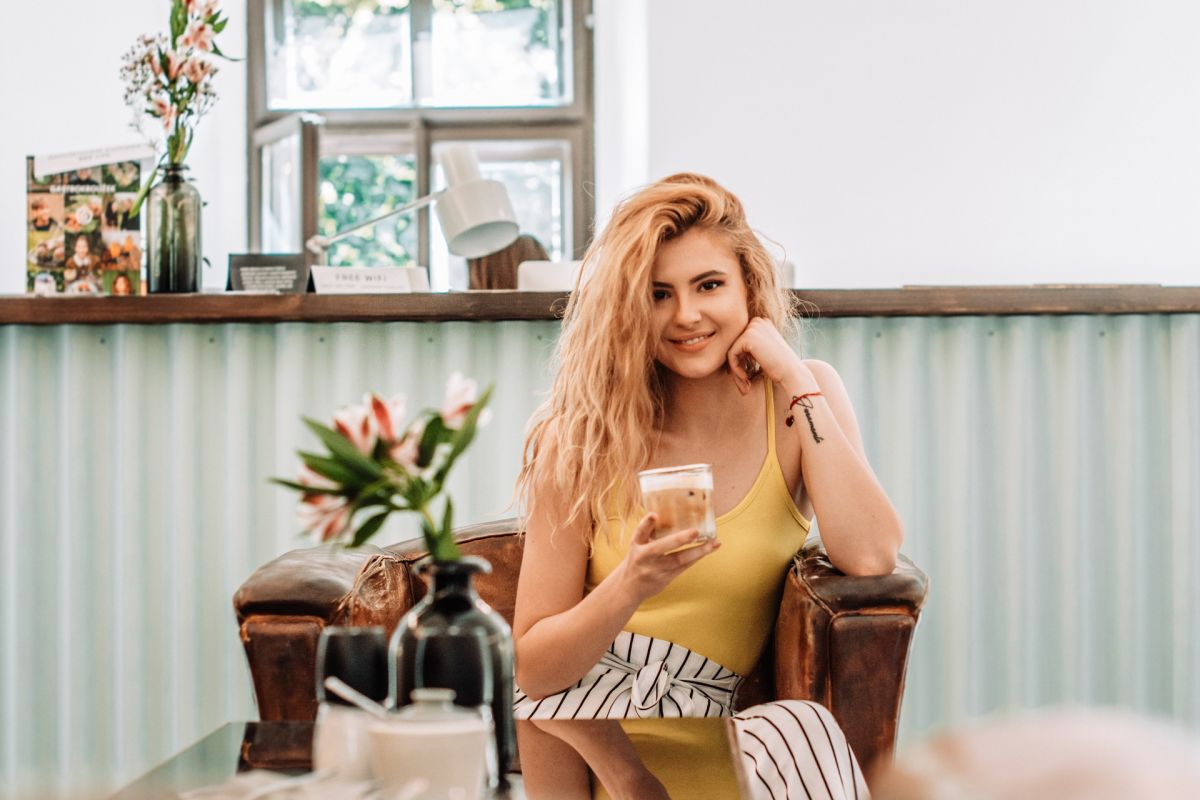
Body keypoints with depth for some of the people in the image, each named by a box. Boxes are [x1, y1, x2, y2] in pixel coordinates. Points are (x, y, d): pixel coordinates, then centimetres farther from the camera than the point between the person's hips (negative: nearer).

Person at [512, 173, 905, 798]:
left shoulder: (801, 398, 3)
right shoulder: (586, 436, -2)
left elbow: (870, 558, -16)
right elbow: (532, 668, -2)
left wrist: (797, 381, -12)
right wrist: (633, 586, -21)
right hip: (578, 713, -2)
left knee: (801, 730, -33)